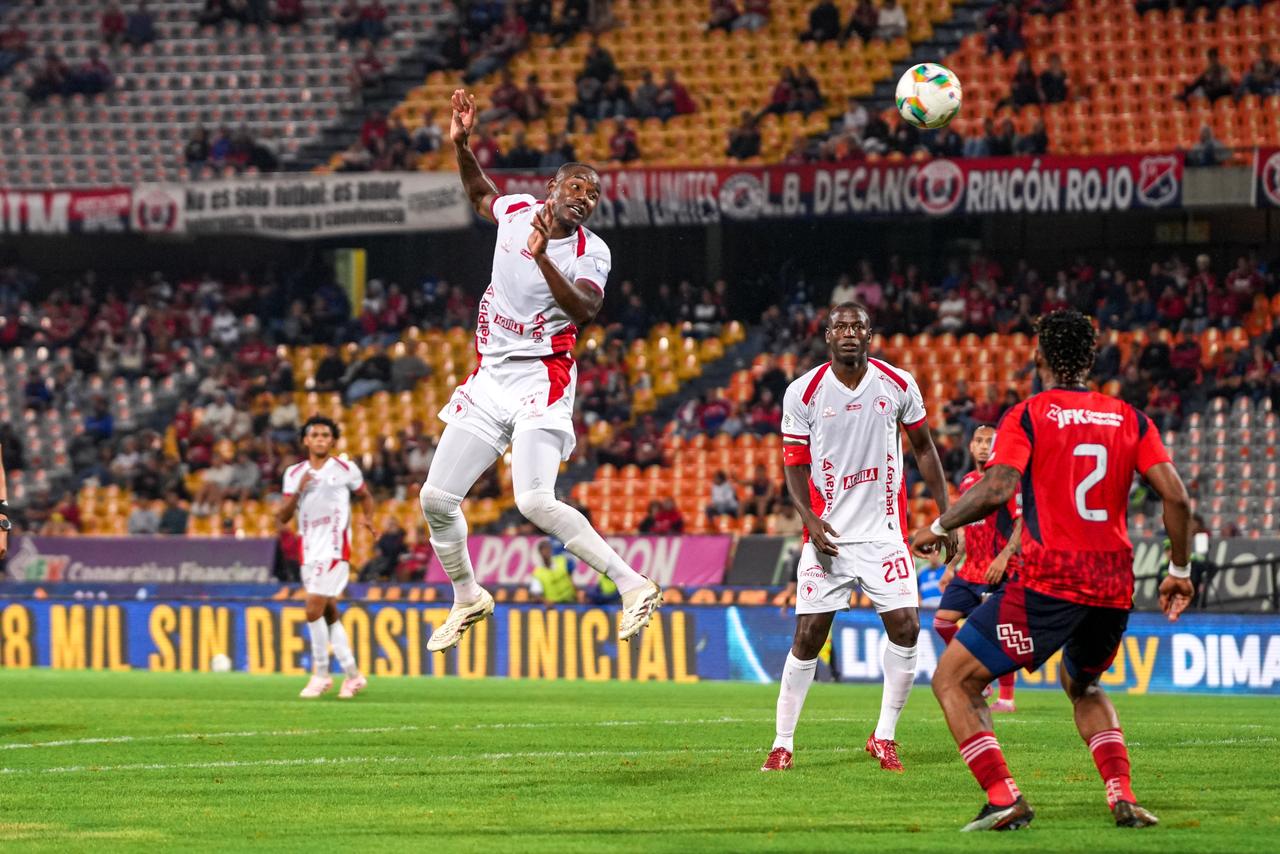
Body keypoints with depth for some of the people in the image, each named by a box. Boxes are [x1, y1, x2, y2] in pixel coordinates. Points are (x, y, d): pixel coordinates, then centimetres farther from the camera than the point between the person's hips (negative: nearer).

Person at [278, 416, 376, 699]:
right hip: (309, 553, 5)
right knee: (329, 614, 9)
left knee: (314, 611, -14)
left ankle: (320, 674, -4)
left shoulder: (346, 469, -1)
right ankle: (352, 674, 19)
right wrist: (298, 491, -12)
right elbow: (283, 517, 4)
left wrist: (368, 519, -6)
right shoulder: (294, 473, 8)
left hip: (334, 550, -5)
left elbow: (365, 496, 14)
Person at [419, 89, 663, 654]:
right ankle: (467, 599, 29)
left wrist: (541, 256, -36)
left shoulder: (590, 253, -9)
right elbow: (479, 192, 27)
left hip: (541, 381, -6)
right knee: (436, 499, 6)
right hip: (489, 380, 6)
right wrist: (461, 145, 12)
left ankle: (634, 586, -17)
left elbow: (585, 309, -27)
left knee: (535, 502, -24)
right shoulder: (517, 210, 4)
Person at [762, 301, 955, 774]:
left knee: (905, 627, -8)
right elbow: (794, 462, 1)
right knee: (808, 637, -4)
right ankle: (782, 743, 6)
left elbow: (923, 447, 11)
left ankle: (884, 736, 8)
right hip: (828, 534, -1)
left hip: (884, 531, 1)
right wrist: (809, 517, -16)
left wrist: (946, 513, 7)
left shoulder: (899, 385, 0)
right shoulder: (803, 392, -4)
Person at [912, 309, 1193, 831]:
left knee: (953, 680, 5)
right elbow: (1175, 497, 3)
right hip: (1115, 587, 6)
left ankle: (1004, 798, -10)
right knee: (1083, 686, 33)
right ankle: (1123, 797, 13)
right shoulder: (1130, 419, 10)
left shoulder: (1027, 417, -2)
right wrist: (1179, 571, 15)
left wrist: (939, 527, -2)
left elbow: (996, 490, -17)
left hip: (1049, 583, -5)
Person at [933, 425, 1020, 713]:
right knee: (943, 620, 2)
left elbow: (1023, 522, -15)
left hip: (999, 571, -8)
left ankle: (1007, 697, 1)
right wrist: (952, 565, 22)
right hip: (971, 569, 8)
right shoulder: (967, 482, 15)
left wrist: (1004, 556, -25)